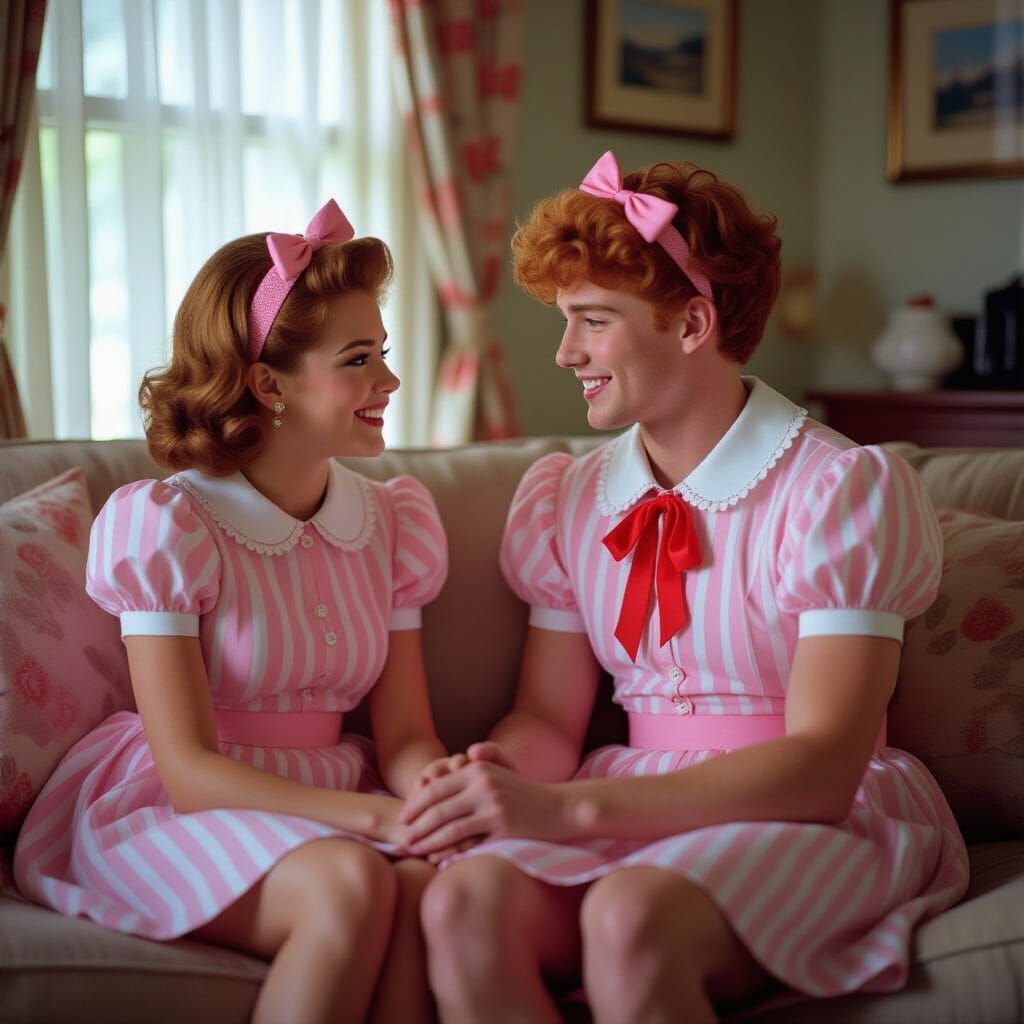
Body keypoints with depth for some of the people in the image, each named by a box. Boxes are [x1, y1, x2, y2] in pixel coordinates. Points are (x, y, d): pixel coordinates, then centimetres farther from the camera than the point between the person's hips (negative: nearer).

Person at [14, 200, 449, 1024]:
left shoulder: (392, 522, 7)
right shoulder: (165, 525, -10)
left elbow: (405, 734, 3)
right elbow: (189, 767, -15)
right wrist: (378, 814, -27)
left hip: (324, 803, 4)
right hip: (175, 813, -4)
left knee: (431, 883, -30)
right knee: (348, 883, -34)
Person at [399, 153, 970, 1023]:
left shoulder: (844, 489, -10)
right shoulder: (567, 500, 9)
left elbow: (821, 766, -18)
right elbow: (549, 716, 11)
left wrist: (572, 807, -28)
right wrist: (495, 774, -15)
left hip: (817, 819, -4)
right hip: (639, 806, 4)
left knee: (630, 918, -36)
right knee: (465, 902, -28)